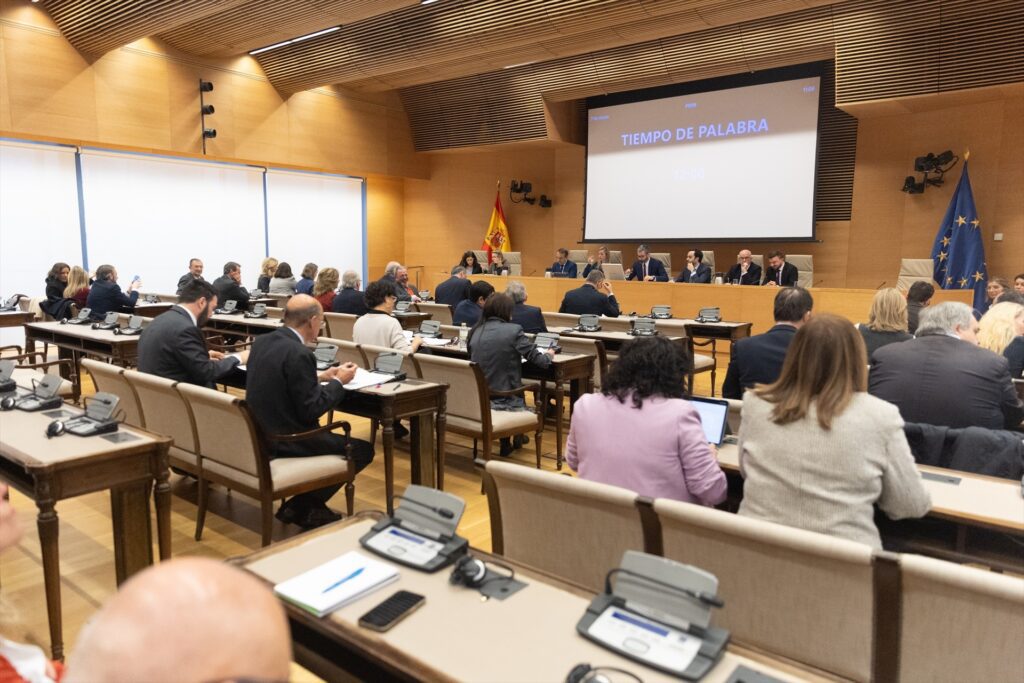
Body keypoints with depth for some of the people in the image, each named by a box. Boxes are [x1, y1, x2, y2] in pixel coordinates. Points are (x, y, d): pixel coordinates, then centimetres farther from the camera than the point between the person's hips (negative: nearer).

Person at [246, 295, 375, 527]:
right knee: (363, 450, 3)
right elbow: (310, 411, -20)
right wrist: (338, 382, -7)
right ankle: (302, 507, 9)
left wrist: (320, 378, 15)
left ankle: (304, 505, 22)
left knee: (337, 437, 28)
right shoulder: (299, 353, -22)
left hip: (263, 434, 9)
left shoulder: (262, 341, 4)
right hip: (286, 441, -9)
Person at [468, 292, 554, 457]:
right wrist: (549, 355, 14)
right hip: (504, 399, -5)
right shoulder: (513, 330, -12)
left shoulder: (475, 331, 3)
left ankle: (507, 442, 35)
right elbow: (540, 361, -10)